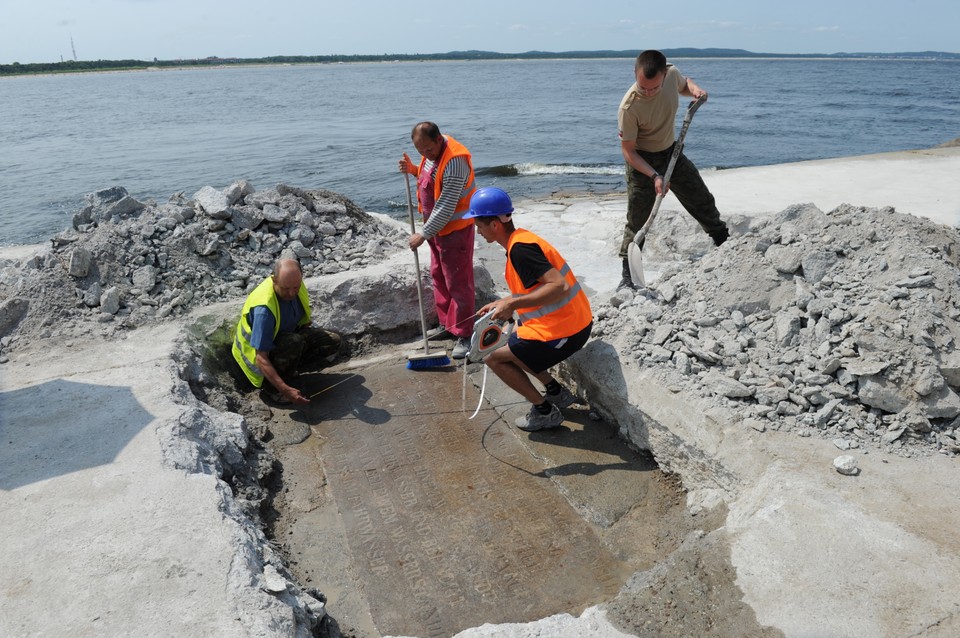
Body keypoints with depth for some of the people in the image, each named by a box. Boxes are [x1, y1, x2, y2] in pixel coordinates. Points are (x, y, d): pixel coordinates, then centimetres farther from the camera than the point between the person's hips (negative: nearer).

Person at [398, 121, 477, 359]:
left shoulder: (455, 160, -27)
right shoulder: (431, 152, 2)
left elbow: (446, 207, -28)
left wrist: (423, 234, -23)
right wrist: (413, 169, 1)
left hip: (455, 228, -9)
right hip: (436, 226, 10)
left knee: (458, 282, -4)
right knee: (438, 276, 17)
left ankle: (464, 335, 4)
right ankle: (446, 323, 31)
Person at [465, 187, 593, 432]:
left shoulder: (520, 248, -21)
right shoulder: (520, 240, 10)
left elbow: (559, 286, -31)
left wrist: (512, 304, -29)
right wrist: (501, 304, 16)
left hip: (563, 331, -10)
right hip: (574, 321, 10)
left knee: (494, 358, 2)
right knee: (514, 344, 26)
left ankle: (545, 411, 9)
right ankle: (556, 392, 25)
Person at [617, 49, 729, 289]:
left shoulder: (672, 74, -17)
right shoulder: (629, 107, -31)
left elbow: (684, 84, 11)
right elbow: (628, 150, -22)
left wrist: (695, 89, -13)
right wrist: (654, 176, -31)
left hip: (671, 152, 5)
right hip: (642, 161, -5)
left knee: (703, 201, 13)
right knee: (637, 221, -4)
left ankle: (725, 242, 35)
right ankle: (628, 275, 8)